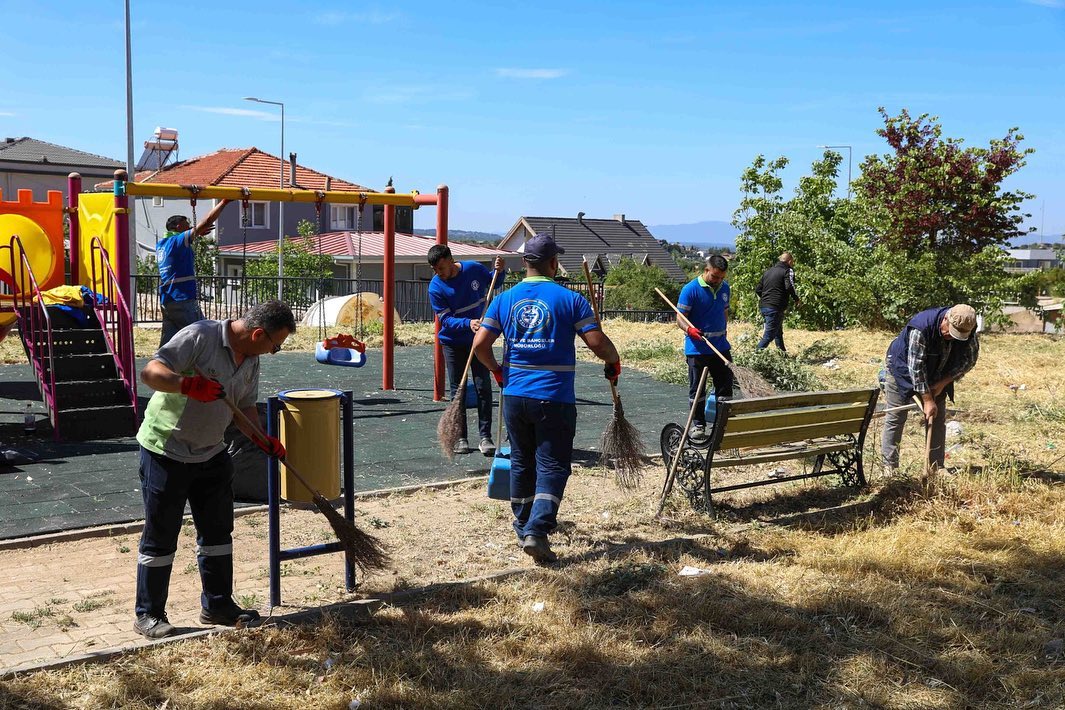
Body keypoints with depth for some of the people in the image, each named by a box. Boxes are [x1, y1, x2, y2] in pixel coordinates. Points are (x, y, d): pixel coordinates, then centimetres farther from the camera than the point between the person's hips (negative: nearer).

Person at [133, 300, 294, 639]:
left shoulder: (251, 360, 4)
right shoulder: (200, 336, -21)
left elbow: (245, 407, 12)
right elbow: (150, 372, -26)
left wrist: (263, 439, -4)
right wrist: (189, 384, -41)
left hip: (211, 453, 8)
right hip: (166, 451, -8)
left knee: (218, 531, 12)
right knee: (160, 536, 1)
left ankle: (218, 604, 25)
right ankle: (148, 614, 13)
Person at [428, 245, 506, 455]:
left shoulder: (474, 269, -9)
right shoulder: (435, 287, -14)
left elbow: (495, 283, 11)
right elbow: (445, 319, -18)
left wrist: (499, 271, -10)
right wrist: (467, 323, -35)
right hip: (453, 342, -1)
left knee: (483, 387, -2)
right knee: (457, 390, 4)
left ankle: (485, 436, 2)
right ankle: (460, 437, 13)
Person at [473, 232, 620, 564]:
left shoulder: (504, 299, 4)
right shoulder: (569, 299, -6)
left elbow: (480, 344, 1)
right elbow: (598, 343, -11)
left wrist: (496, 369, 19)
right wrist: (614, 362, 10)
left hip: (515, 396, 4)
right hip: (554, 399, -4)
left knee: (521, 463, 18)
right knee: (552, 466, 1)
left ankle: (523, 528, 29)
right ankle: (537, 531, -12)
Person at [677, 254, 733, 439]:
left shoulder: (724, 288, 8)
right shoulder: (690, 289, -11)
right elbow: (680, 318, -13)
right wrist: (690, 329, -32)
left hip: (721, 347, 5)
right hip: (697, 348, -5)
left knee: (725, 386, 8)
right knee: (697, 389, 3)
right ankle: (698, 425, 13)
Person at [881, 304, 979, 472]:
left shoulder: (968, 331, -21)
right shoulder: (920, 328, -38)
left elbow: (969, 360, -7)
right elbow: (916, 367, -34)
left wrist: (942, 383, -16)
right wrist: (927, 400, -32)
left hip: (935, 376, 5)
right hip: (902, 370, -5)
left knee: (938, 419, 4)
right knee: (895, 418, -6)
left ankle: (937, 467, 10)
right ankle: (890, 467, 1)